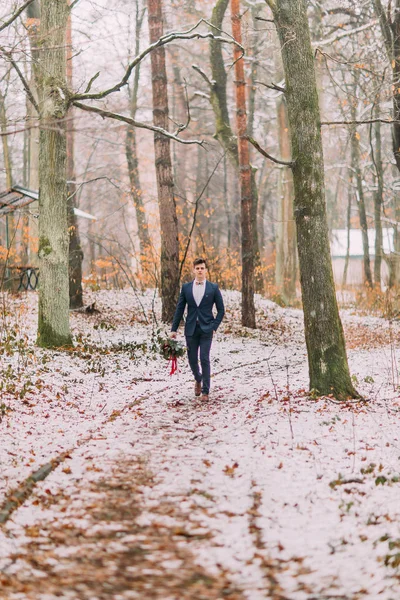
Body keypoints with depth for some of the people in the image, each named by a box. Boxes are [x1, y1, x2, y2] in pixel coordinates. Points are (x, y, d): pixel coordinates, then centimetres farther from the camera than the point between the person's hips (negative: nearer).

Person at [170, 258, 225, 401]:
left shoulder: (213, 288, 0)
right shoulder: (186, 287, 6)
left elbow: (221, 310, 4)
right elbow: (179, 309, 7)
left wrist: (214, 326, -7)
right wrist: (174, 329, 3)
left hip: (206, 329, -2)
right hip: (191, 329, 2)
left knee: (204, 359, -8)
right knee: (192, 359, 8)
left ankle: (205, 391, 0)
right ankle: (198, 379, 38)